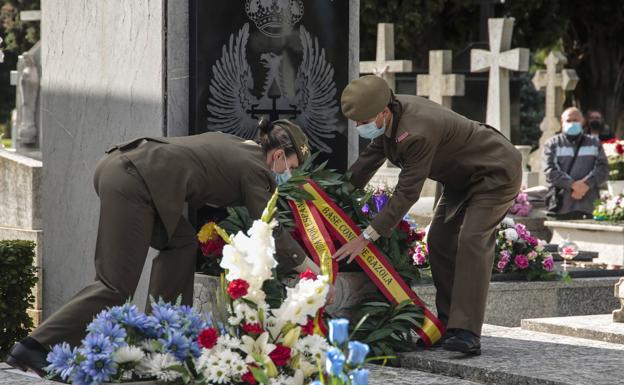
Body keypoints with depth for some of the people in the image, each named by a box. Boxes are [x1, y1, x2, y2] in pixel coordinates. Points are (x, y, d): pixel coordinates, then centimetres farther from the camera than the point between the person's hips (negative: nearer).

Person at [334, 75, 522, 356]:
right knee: (439, 240, 7)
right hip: (464, 176, 11)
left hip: (497, 171, -11)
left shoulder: (417, 133, -37)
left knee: (472, 241, -23)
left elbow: (407, 192, -35)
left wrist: (366, 237, -34)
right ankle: (448, 323, 13)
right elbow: (369, 159, 9)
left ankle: (466, 333, -30)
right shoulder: (390, 116, -8)